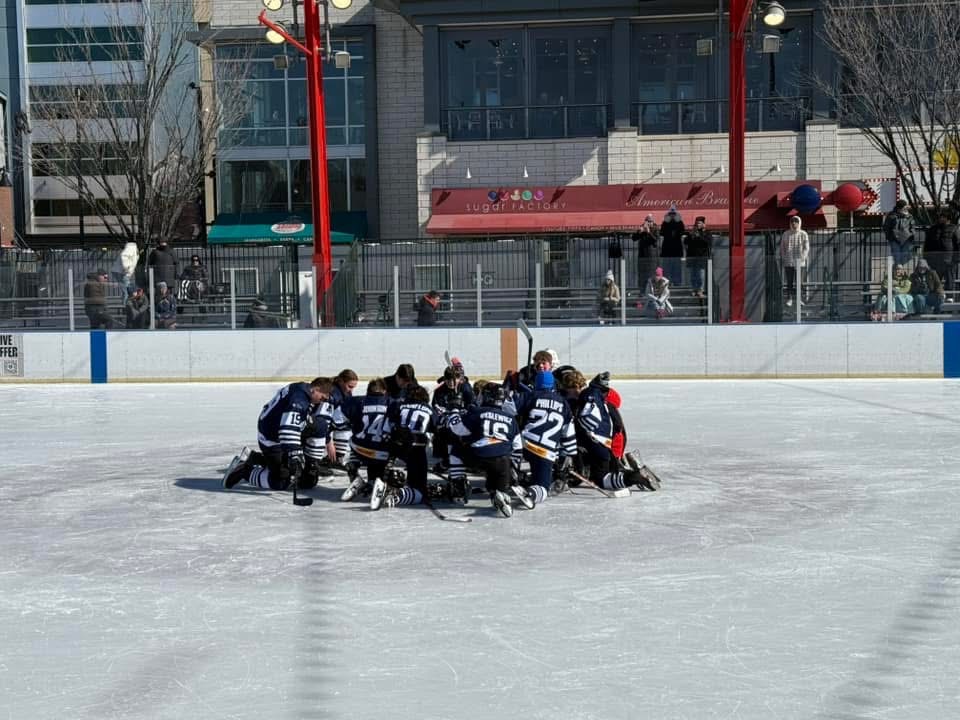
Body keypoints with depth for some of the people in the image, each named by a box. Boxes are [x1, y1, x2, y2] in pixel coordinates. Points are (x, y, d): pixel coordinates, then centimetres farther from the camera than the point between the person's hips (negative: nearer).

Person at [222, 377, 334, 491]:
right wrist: (293, 456, -41)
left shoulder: (301, 391, 5)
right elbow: (289, 429, -38)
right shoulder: (299, 398, -27)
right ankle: (244, 472, -1)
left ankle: (255, 458, 26)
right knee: (282, 482, -10)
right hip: (271, 440, -10)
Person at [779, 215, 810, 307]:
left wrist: (803, 257, -13)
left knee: (799, 281, 2)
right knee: (789, 281, 1)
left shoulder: (803, 234, 3)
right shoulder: (786, 234, 7)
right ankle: (789, 299, 7)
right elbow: (782, 247, 10)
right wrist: (782, 258, -1)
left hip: (799, 262, 0)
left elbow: (806, 247, 1)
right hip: (788, 262, 1)